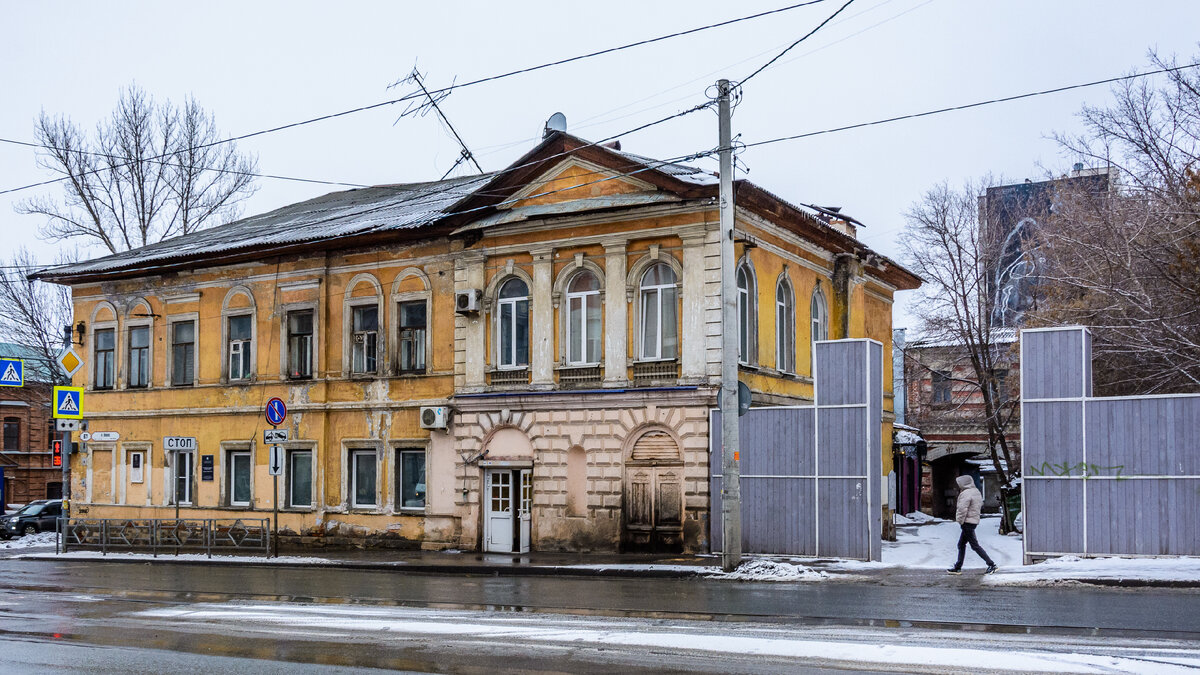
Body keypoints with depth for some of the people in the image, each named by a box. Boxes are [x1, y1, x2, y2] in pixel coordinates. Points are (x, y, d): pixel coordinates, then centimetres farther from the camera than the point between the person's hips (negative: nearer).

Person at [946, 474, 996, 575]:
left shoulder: (965, 494, -17)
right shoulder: (977, 492, 13)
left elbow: (962, 510, -22)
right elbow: (981, 504, 20)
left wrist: (960, 521, -9)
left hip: (968, 522, -10)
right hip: (975, 521, 10)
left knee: (975, 545, -6)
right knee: (961, 544, 15)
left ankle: (991, 564, -7)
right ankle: (958, 567, 19)